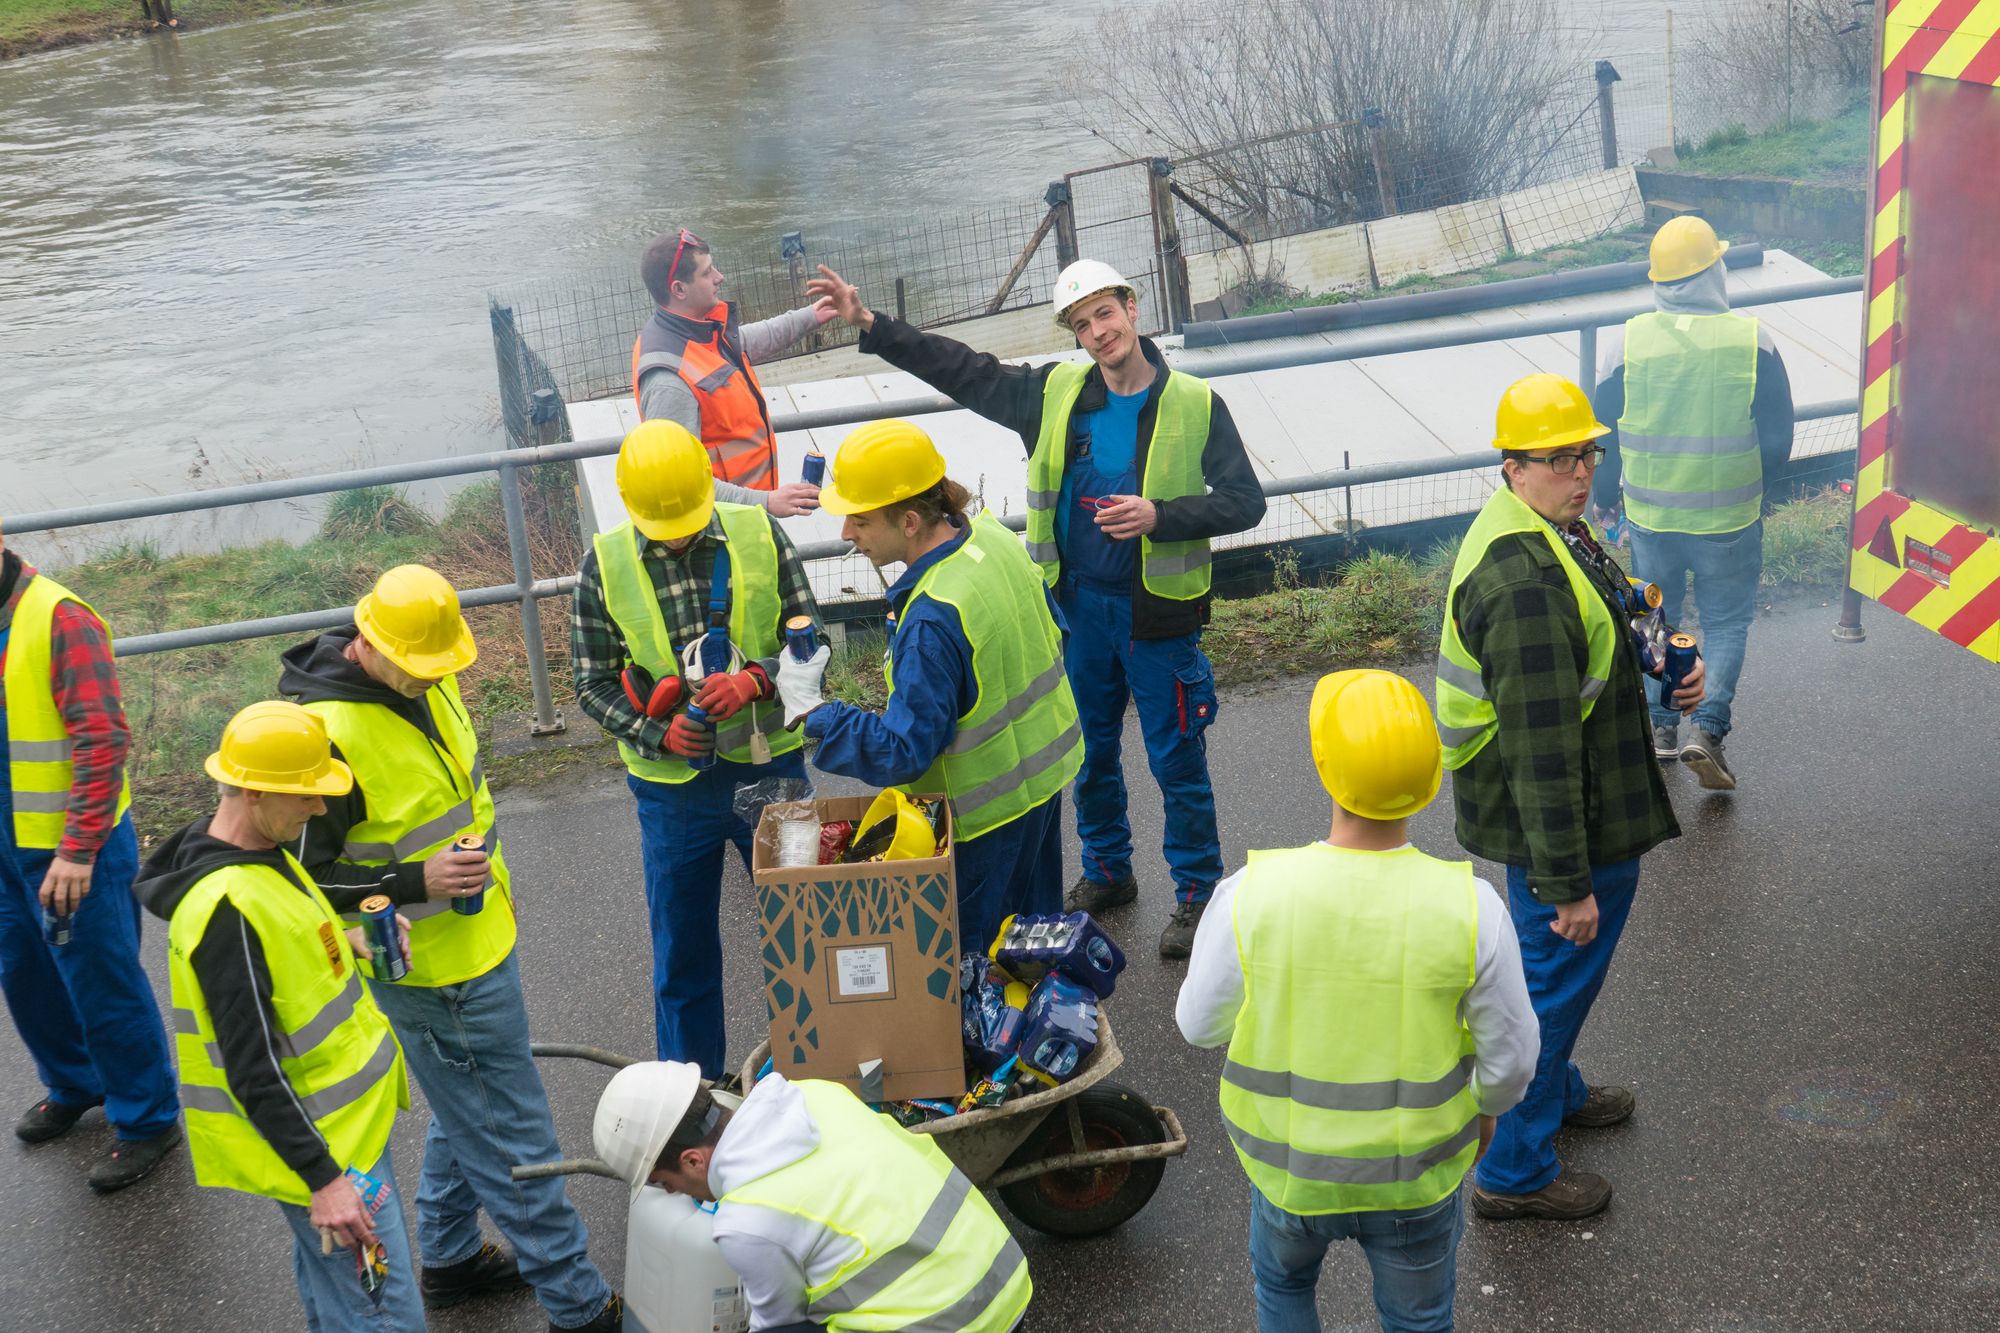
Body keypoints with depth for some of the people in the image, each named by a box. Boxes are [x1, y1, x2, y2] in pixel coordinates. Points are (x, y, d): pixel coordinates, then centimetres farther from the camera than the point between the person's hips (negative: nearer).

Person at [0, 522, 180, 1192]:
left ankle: (147, 1120, 20)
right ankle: (72, 1085, 43)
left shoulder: (57, 617, -20)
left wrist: (78, 849, -22)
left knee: (102, 985, 4)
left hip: (74, 848, -7)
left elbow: (102, 739, -21)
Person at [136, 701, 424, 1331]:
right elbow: (251, 1069, -27)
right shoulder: (228, 906, -28)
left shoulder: (259, 852, 3)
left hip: (347, 1109, 10)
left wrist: (344, 942, 3)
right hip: (320, 1139, -10)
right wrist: (321, 1177, -25)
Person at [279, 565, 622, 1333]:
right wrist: (415, 882, -30)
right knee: (512, 1137, 2)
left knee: (465, 1111, 25)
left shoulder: (427, 682, -1)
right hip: (433, 970, -9)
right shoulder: (328, 733, -28)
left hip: (480, 938, 9)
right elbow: (303, 877, -22)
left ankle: (448, 1256, 45)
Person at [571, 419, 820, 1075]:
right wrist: (657, 733, -19)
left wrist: (754, 679, -22)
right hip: (673, 784, 0)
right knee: (682, 951, 13)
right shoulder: (605, 565, -7)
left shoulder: (758, 534, -7)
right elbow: (593, 684, -3)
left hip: (771, 767, 0)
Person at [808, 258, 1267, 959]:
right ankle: (1106, 872, 38)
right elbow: (965, 372, 6)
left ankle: (1197, 891, 21)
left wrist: (1160, 516, -23)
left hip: (1156, 612, -4)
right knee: (1089, 750, 18)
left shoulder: (1194, 404, -9)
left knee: (1177, 759, 4)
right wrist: (869, 323, 2)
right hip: (1079, 606, 4)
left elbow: (1244, 501, -8)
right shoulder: (1056, 392, 1)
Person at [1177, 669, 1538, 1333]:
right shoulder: (1469, 906, -26)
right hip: (1415, 1173, 0)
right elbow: (1510, 1051, -11)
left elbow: (1202, 1022, -9)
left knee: (1283, 1277, 34)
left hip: (1292, 1163, 0)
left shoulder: (1252, 895, -27)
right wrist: (1489, 1105, 12)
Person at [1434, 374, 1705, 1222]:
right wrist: (1569, 882, -26)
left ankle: (1555, 1090, 52)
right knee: (1555, 977, 4)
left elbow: (1593, 638, 22)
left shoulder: (1546, 529, 4)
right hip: (1554, 826, -10)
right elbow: (1540, 750, -30)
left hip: (1570, 811, 10)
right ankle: (1515, 1171, 20)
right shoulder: (1526, 583, -31)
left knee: (1550, 970, 28)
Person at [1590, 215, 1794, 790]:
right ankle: (1707, 728, 1)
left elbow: (1601, 438, -1)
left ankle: (1659, 726, 26)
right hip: (1731, 517, -1)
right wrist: (1758, 492, 16)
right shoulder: (1755, 343, -11)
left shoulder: (1626, 344, -10)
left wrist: (1602, 499, 15)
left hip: (1650, 515, 1)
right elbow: (1778, 439, -3)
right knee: (1726, 621, 14)